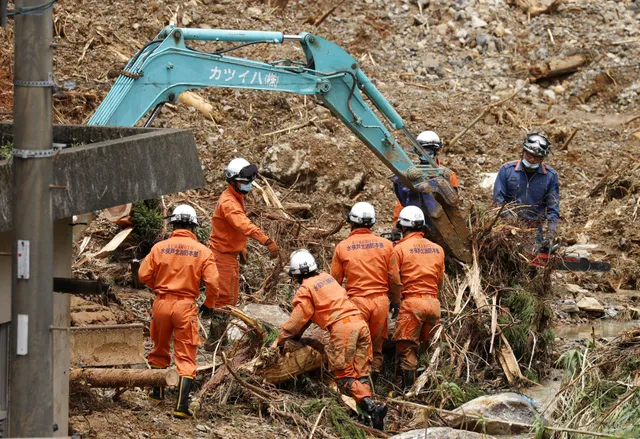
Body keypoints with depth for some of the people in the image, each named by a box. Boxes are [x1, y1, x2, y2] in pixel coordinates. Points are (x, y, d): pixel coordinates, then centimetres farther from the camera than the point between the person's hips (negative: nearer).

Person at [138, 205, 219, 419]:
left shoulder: (160, 247, -4)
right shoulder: (203, 252, -7)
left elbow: (144, 275, -3)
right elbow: (213, 282, -11)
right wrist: (208, 303, 10)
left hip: (161, 304, 2)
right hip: (186, 306, -2)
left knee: (160, 349, 23)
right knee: (185, 357, 3)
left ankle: (158, 391, 38)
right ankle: (182, 405, -6)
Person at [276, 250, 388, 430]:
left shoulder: (305, 289, 0)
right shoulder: (326, 277, 23)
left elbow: (297, 319, 2)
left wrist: (280, 340, 14)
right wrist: (297, 334, 34)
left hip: (342, 328, -7)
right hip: (360, 323, 7)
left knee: (344, 377, -5)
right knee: (361, 374, 6)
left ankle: (371, 407, -25)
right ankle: (368, 411, -10)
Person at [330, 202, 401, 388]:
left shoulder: (342, 247, 0)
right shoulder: (385, 245, 2)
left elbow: (335, 281, 5)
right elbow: (394, 279, 4)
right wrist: (396, 303, 16)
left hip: (356, 301, -2)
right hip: (380, 300, 2)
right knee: (377, 346, 12)